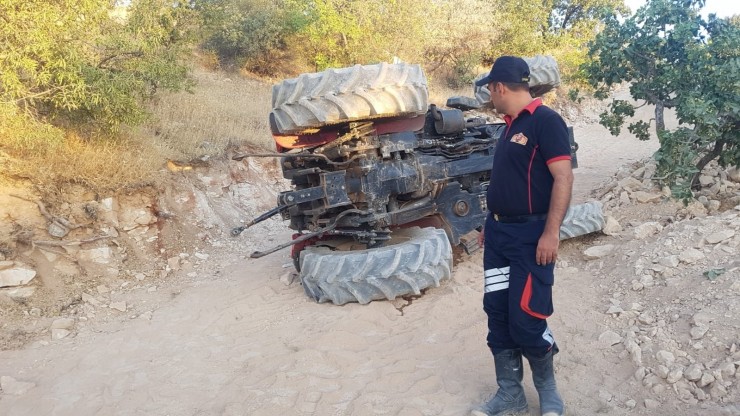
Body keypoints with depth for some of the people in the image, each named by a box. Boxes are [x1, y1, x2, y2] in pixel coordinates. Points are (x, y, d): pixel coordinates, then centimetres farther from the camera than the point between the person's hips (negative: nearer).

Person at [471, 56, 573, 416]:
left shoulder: (546, 121, -12)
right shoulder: (511, 125, 14)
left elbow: (563, 178, -18)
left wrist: (551, 232, -23)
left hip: (531, 235, -9)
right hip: (499, 232, 9)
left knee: (526, 320, -5)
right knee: (497, 314, 9)